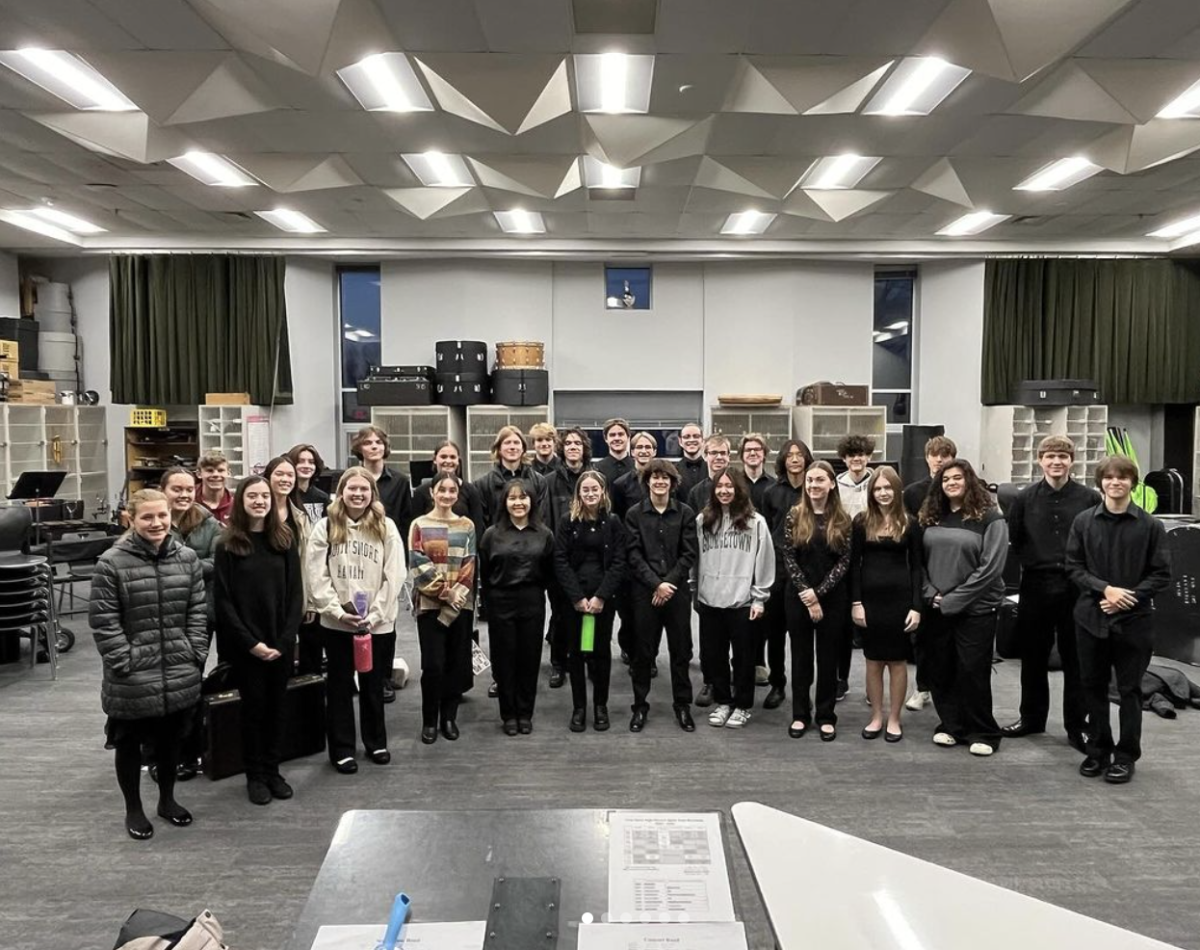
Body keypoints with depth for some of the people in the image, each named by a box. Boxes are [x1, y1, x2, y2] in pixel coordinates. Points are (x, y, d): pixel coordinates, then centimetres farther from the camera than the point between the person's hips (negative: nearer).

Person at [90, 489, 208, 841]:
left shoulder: (187, 557, 2)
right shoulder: (111, 562, -11)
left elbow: (198, 610, 5)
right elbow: (103, 620, -10)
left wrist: (196, 654, -1)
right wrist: (124, 663, -13)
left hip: (180, 673, 4)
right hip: (132, 677, -3)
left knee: (171, 739, 17)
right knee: (130, 743, 12)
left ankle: (167, 799, 37)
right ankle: (133, 810, 31)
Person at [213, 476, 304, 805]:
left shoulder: (285, 540, 2)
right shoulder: (228, 545, -4)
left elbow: (295, 594, 1)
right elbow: (224, 599, -6)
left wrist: (285, 639, -9)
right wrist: (249, 642, -13)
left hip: (281, 642, 2)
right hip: (245, 644, -2)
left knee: (278, 704, 8)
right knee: (254, 705, 6)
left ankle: (272, 770, 22)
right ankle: (254, 775, 19)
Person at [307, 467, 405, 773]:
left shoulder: (386, 527, -1)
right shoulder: (325, 527, -1)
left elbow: (394, 576, -5)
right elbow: (316, 576, -5)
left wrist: (374, 614, -12)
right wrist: (338, 611, -14)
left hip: (379, 623, 0)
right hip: (336, 623, 0)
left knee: (373, 685, 14)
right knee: (339, 686, 10)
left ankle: (376, 742, 32)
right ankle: (342, 749, 23)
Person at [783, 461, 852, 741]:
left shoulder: (843, 520, 0)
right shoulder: (794, 517, -2)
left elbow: (844, 561, -6)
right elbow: (789, 559, -6)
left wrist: (818, 593, -15)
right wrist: (807, 596, -14)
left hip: (833, 598, 0)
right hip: (798, 597, 0)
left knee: (828, 657, 8)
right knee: (801, 656, 8)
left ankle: (826, 716, 19)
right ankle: (800, 714, 19)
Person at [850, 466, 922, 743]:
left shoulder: (909, 523, 1)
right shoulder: (861, 521, 1)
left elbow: (916, 567, 1)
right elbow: (854, 564, 2)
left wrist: (916, 606, -5)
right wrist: (855, 602, -5)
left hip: (899, 598, 0)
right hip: (869, 598, 1)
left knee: (897, 660, 8)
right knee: (873, 660, 8)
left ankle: (894, 719, 19)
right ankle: (876, 717, 21)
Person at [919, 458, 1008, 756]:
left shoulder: (990, 517, -7)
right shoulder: (931, 517, 8)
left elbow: (990, 567, -13)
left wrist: (953, 600, -14)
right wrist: (930, 594, -6)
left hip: (975, 608, -4)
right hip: (936, 608, 5)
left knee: (972, 671, -1)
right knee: (940, 670, 9)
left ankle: (982, 732, 16)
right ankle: (950, 725, 24)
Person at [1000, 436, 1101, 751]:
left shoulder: (1090, 499, -3)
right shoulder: (1024, 499, 3)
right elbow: (1014, 541, 7)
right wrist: (1033, 563, -2)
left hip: (1076, 587, -2)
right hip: (1036, 586, 2)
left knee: (1076, 660, 6)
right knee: (1033, 657, 12)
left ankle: (1077, 726, 18)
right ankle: (1032, 717, 27)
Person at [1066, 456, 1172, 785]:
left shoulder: (1150, 526, -3)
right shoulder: (1083, 521, 0)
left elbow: (1161, 575, -1)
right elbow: (1074, 566, 1)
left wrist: (1129, 597, -13)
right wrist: (1105, 589, -14)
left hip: (1134, 620, -1)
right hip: (1091, 617, 2)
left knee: (1129, 689, 7)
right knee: (1093, 686, 11)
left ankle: (1126, 756, 20)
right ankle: (1098, 750, 25)